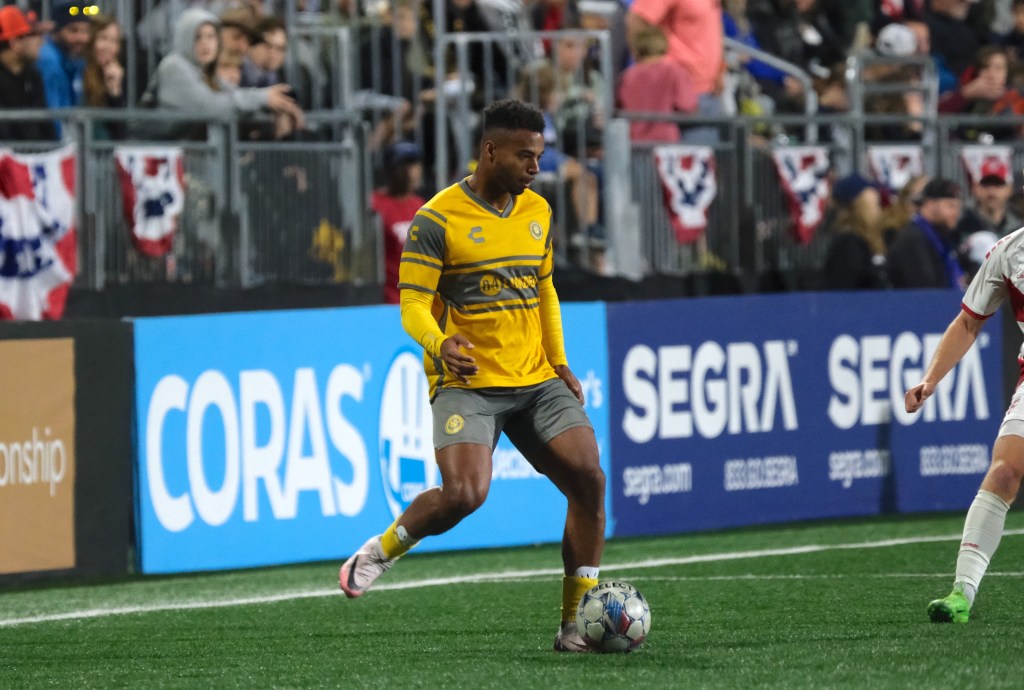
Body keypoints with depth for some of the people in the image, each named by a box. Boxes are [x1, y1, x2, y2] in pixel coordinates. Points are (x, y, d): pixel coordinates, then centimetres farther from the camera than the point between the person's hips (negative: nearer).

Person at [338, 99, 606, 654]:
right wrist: (439, 344, -31)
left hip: (536, 380, 6)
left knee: (588, 479, -10)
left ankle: (575, 624, -1)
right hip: (468, 383, -6)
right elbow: (413, 303, -11)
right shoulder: (438, 219, -9)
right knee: (464, 494, -25)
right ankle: (381, 550, 6)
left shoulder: (537, 211, 11)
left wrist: (559, 362, 14)